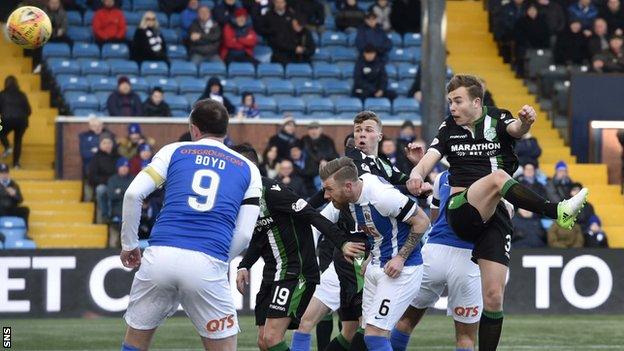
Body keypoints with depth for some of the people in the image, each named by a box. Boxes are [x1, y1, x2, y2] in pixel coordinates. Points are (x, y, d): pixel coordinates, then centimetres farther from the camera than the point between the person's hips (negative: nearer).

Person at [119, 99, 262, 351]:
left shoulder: (174, 151, 15)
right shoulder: (248, 169, 16)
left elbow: (133, 194, 3)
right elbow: (244, 234, 7)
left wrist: (129, 245, 13)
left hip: (159, 255, 1)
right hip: (208, 264, -1)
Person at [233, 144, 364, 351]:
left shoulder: (270, 190, -17)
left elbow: (313, 216, -22)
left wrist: (342, 243, -31)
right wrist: (244, 266, 11)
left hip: (295, 273, -9)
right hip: (272, 275, 9)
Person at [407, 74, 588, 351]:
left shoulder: (497, 119, 8)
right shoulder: (449, 127, 12)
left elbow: (516, 129, -14)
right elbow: (429, 159, 1)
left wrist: (526, 121, -39)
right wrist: (416, 174, -24)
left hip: (495, 217, 1)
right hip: (460, 211, -1)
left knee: (494, 297, -7)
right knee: (498, 177, -31)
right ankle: (558, 212, -39)